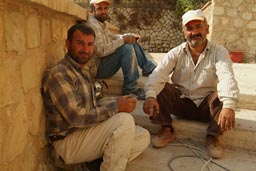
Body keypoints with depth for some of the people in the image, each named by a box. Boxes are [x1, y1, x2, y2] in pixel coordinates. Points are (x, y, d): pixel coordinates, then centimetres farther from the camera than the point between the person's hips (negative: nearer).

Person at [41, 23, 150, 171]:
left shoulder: (83, 70, 14)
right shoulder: (58, 74, -16)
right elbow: (76, 117, -24)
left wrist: (117, 103, -3)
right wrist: (116, 106, -21)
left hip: (87, 132, 9)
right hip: (68, 142, -9)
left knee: (143, 137, -1)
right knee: (124, 120, -26)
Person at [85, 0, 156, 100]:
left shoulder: (101, 22, 10)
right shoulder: (92, 25, -21)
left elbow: (112, 37, 20)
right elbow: (101, 51, -30)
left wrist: (128, 36, 2)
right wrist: (122, 40, -25)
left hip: (105, 60, 10)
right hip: (98, 68, -10)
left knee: (132, 42, 11)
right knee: (127, 48, -27)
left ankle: (148, 68, 11)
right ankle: (130, 89, -22)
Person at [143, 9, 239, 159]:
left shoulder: (219, 52, -8)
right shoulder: (176, 53, -4)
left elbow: (227, 78, -27)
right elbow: (158, 74, -20)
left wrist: (229, 106, -46)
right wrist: (151, 96, -41)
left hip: (206, 107, -1)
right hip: (181, 103, 1)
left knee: (224, 95, -30)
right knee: (159, 87, -22)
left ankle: (213, 136, -11)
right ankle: (167, 130, -10)